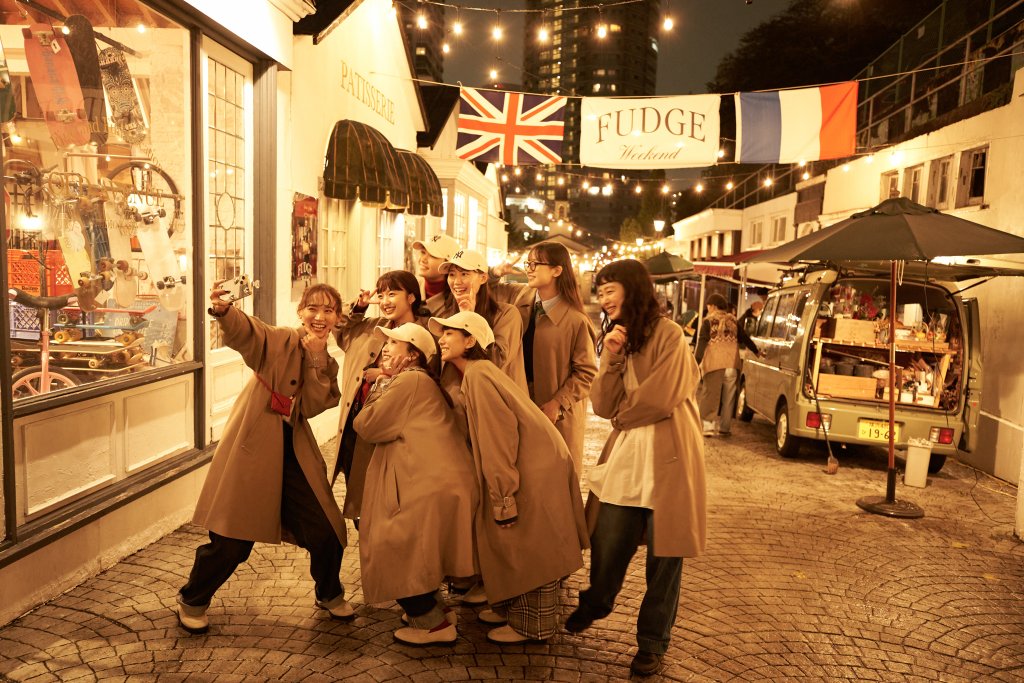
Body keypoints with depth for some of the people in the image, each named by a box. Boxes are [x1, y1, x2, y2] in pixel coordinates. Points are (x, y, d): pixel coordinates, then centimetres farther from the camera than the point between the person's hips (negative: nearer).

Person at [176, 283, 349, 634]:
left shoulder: (326, 363, 8)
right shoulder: (281, 341, -8)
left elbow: (311, 406, -7)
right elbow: (243, 331, -30)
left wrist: (316, 358, -15)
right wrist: (223, 311, -52)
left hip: (294, 454, 5)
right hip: (252, 450, -5)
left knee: (327, 531, 6)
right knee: (231, 540, 0)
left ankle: (329, 594, 34)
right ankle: (192, 600, 28)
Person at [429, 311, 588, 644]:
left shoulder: (478, 376, -17)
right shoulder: (477, 373, 13)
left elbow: (500, 435, -22)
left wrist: (504, 496, -20)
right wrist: (501, 490, 16)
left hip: (536, 471, -10)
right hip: (530, 464, 10)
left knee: (528, 550, 2)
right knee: (514, 546, 19)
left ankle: (532, 625, 15)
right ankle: (513, 608, 33)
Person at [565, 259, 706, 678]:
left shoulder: (668, 334, -10)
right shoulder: (616, 337, 13)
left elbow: (662, 398, -17)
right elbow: (603, 406, 4)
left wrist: (623, 414, 1)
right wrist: (611, 359, -10)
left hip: (668, 456, -6)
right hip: (625, 453, 6)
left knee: (664, 554, 7)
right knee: (607, 544, 11)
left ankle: (652, 641, 25)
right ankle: (595, 605, 42)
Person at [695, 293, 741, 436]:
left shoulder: (708, 321, 1)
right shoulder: (733, 320, 14)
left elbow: (702, 342, -6)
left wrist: (697, 362, -10)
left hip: (714, 364, -4)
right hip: (732, 363, 4)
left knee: (710, 395, 0)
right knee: (728, 397, 10)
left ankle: (708, 425, -8)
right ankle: (725, 427, 15)